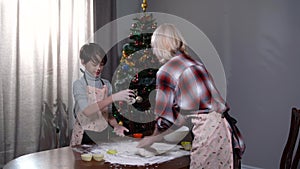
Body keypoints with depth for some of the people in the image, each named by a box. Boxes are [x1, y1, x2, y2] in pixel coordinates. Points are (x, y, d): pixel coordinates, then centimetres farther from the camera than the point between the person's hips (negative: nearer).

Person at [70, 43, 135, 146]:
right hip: (84, 137, -3)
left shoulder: (106, 84, 7)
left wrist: (116, 126, -8)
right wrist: (113, 98, -27)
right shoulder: (79, 84, -6)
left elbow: (108, 114, 12)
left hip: (102, 136, 3)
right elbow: (87, 111, -21)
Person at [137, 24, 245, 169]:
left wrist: (154, 137, 21)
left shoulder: (166, 71, -6)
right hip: (222, 123, 8)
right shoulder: (193, 63, 17)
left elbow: (165, 117, 0)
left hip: (208, 129, -8)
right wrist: (158, 136, 28)